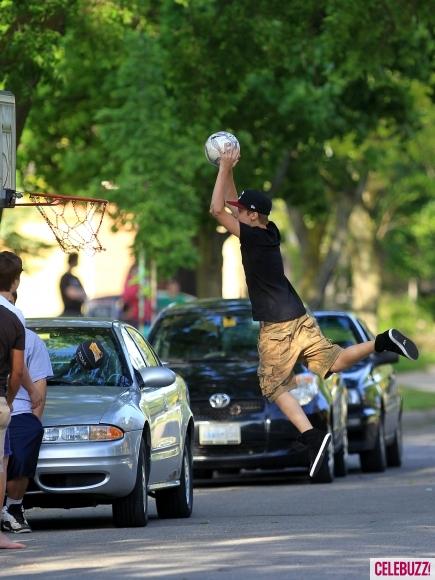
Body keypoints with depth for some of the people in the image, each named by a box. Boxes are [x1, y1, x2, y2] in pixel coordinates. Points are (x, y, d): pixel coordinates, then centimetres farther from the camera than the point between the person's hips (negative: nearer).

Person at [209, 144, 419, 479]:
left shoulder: (253, 237, -13)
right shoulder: (268, 232, 10)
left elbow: (217, 209, -14)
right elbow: (233, 205, 25)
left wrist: (225, 169, -8)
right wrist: (228, 172, 19)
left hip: (276, 325, -8)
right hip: (298, 316, 8)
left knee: (275, 386, 0)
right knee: (332, 362, 9)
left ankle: (313, 436, -15)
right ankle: (382, 343, -10)